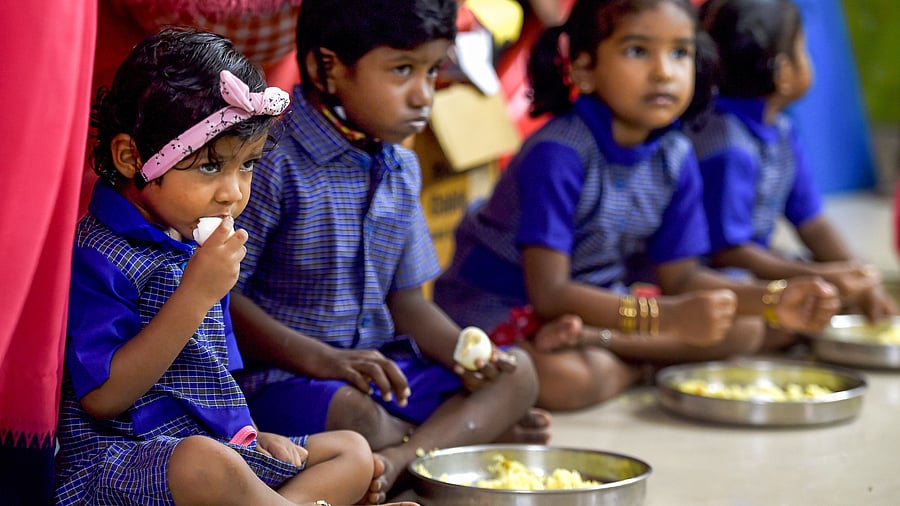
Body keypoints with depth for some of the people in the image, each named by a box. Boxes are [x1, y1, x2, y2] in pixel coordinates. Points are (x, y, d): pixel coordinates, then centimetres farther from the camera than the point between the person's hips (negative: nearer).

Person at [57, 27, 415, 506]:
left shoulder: (197, 247, 15)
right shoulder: (94, 254, -15)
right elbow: (103, 397, -22)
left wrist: (254, 438, 8)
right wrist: (196, 296, -26)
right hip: (115, 459, -10)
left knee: (353, 451, 6)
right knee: (206, 462, -40)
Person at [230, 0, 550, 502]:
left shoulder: (402, 170, 11)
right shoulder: (273, 161, -15)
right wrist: (322, 360, -26)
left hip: (379, 363, 8)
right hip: (279, 371, -8)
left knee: (516, 373, -1)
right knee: (351, 411, -38)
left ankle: (400, 458, -25)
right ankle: (469, 428, -10)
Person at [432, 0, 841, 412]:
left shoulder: (675, 158, -5)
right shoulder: (557, 155, -27)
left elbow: (680, 276, 1)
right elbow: (548, 294, -30)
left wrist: (773, 300, -16)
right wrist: (670, 317, -38)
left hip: (598, 300, 8)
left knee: (744, 330, -2)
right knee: (564, 378, -39)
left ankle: (596, 341, -12)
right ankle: (642, 365, -9)